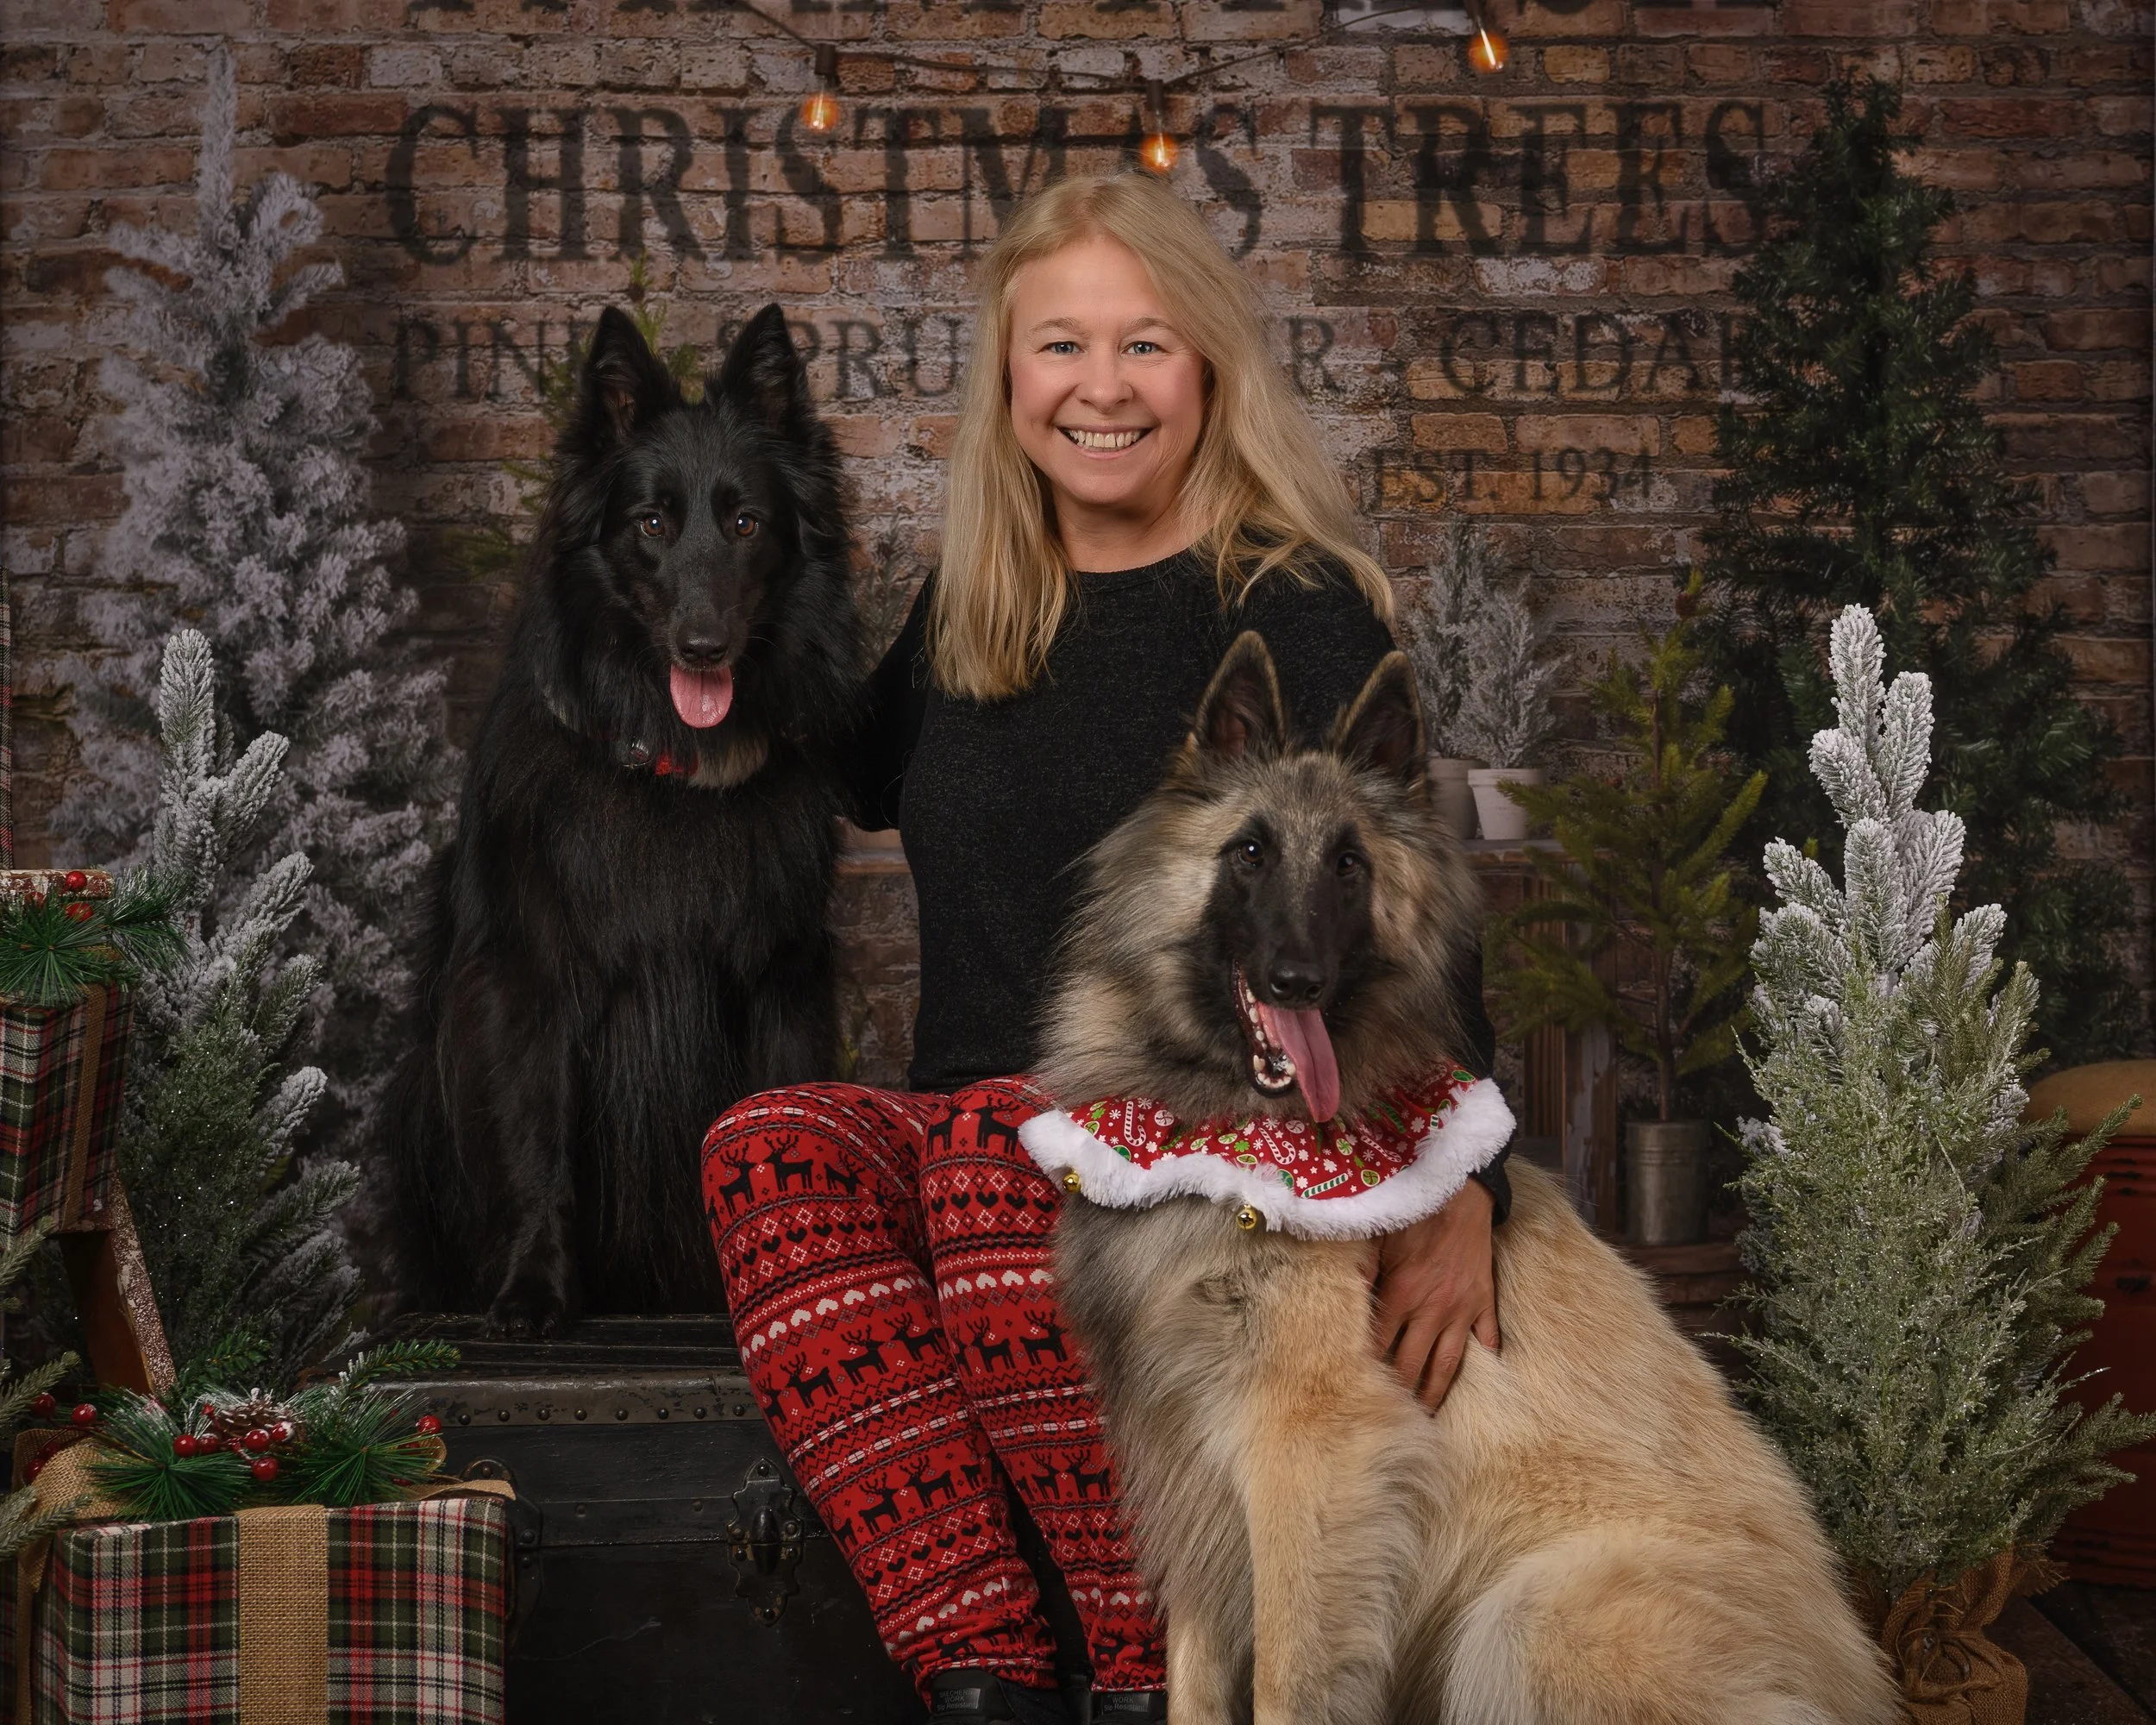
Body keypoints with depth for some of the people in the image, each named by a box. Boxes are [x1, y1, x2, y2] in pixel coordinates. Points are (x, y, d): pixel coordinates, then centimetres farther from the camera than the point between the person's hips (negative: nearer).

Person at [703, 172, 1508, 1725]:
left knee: (1001, 1141, -36)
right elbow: (862, 785, 37)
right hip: (968, 1125, 5)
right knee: (773, 1150, -27)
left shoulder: (1292, 608, -1)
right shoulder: (970, 606, 16)